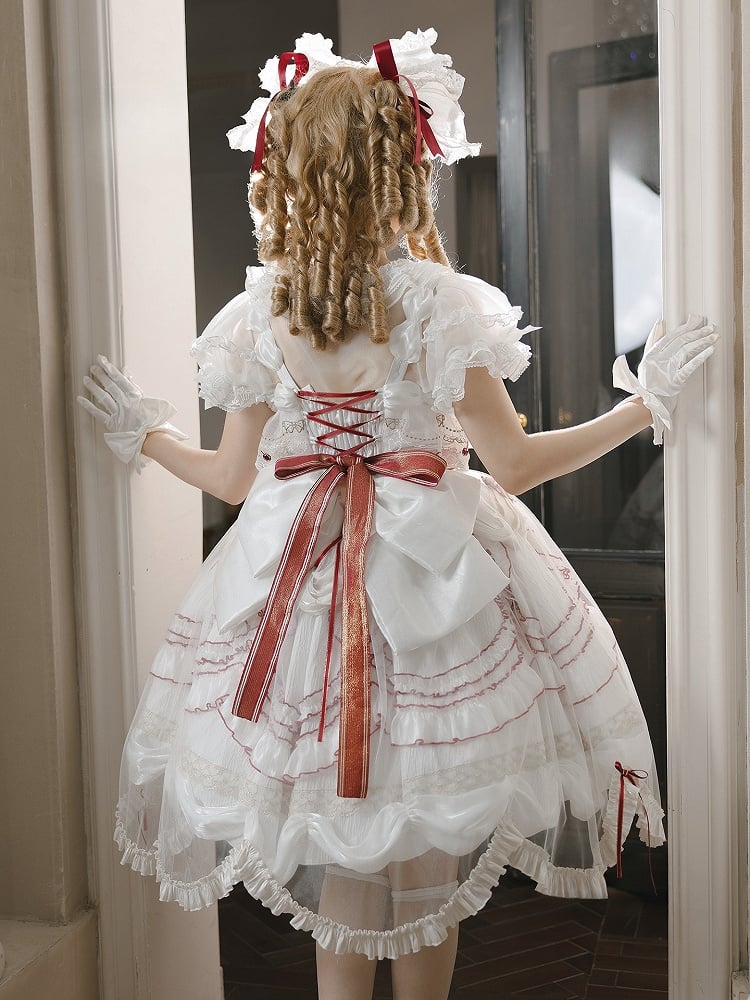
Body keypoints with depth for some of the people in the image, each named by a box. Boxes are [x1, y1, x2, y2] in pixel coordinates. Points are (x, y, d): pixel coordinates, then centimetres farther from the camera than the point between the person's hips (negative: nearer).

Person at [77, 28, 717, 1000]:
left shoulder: (257, 315, -3)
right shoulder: (436, 299, -12)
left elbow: (234, 478, 4)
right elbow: (514, 464, -11)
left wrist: (142, 432, 23)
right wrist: (646, 403, -1)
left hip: (305, 573, 3)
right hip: (430, 566, -3)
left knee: (337, 831, 17)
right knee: (429, 843, 14)